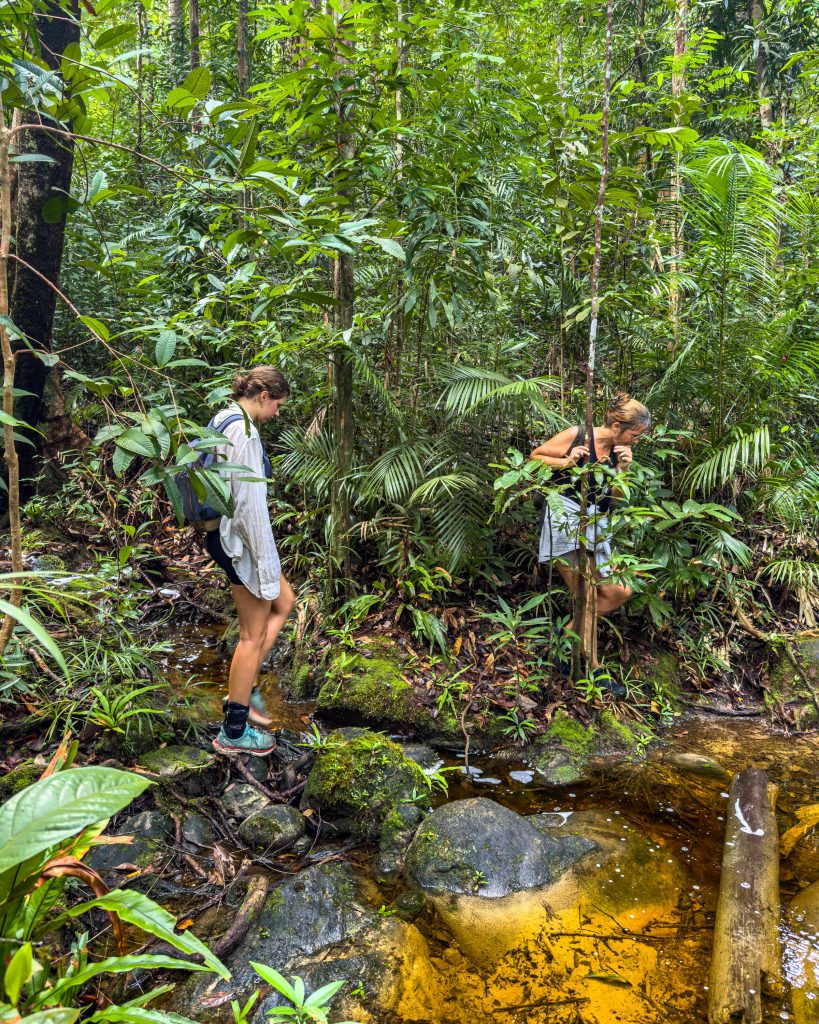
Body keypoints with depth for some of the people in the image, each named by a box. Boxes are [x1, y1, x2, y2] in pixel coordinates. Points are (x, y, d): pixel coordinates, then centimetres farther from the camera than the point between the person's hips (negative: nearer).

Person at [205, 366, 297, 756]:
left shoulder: (223, 421, 11)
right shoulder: (243, 432, -21)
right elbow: (251, 505, -24)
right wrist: (267, 567, -19)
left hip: (224, 533, 10)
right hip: (240, 539, -10)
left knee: (284, 601, 22)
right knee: (253, 634, 3)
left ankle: (243, 689, 24)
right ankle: (234, 732, 16)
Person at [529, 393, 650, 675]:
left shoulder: (620, 451, 8)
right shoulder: (576, 436, -8)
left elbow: (615, 498, 9)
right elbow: (535, 457, -1)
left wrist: (623, 470, -7)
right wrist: (567, 462, -16)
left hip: (596, 525, 7)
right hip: (566, 520, -7)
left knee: (618, 592, 2)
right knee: (588, 597, -8)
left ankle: (567, 635, 19)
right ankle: (592, 667, 5)